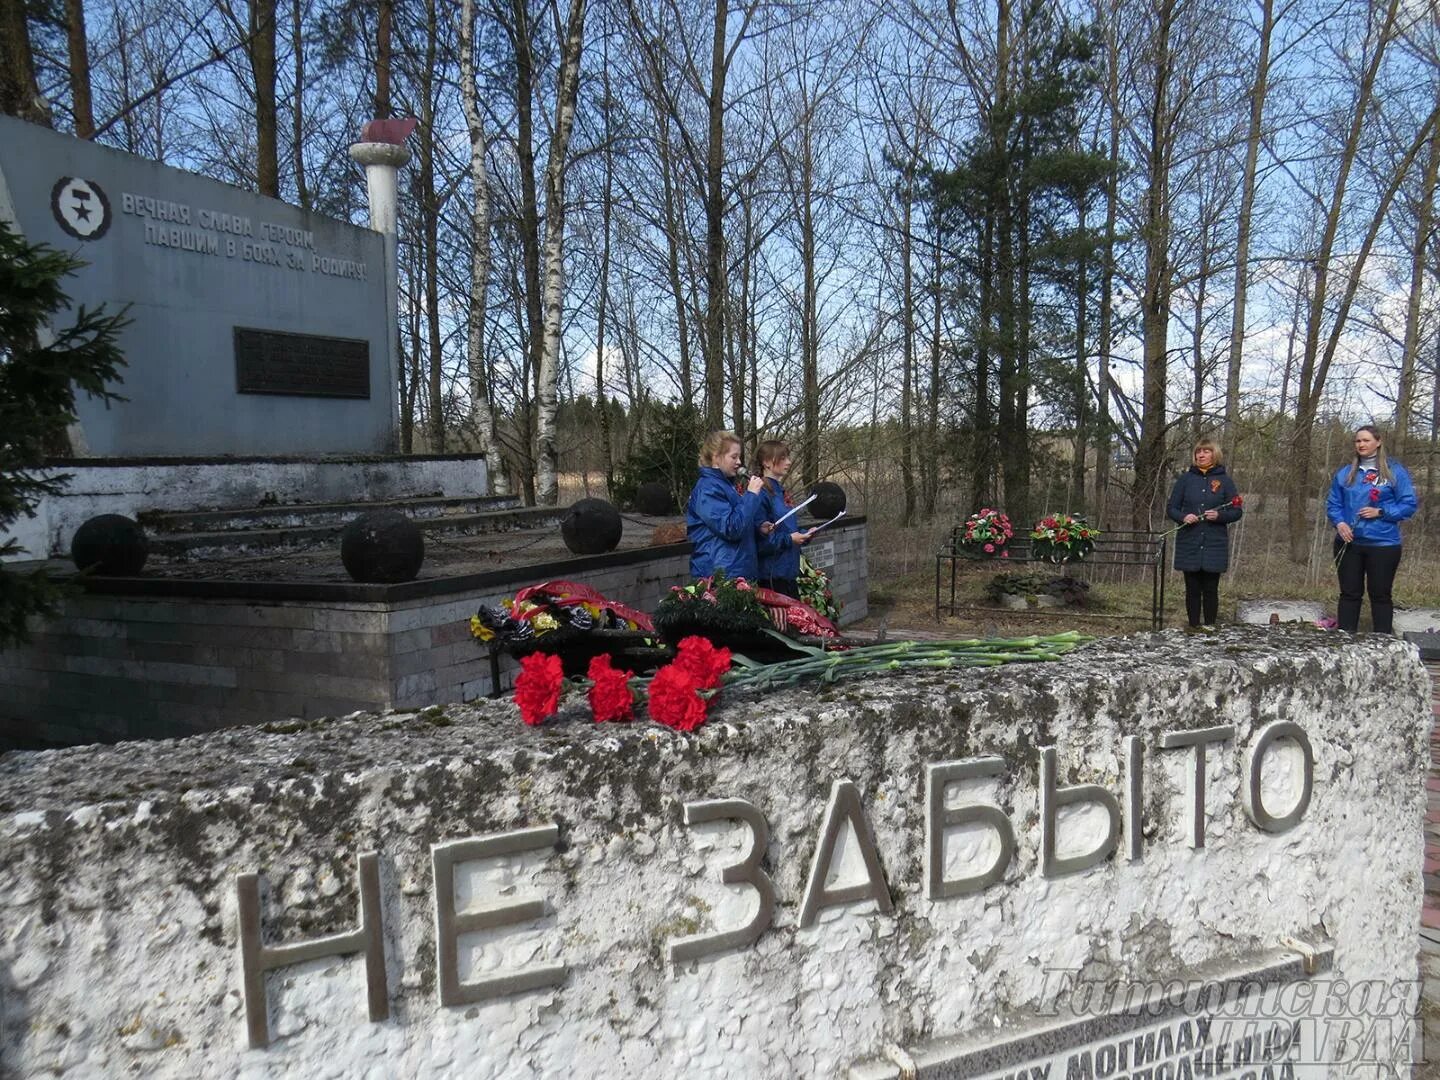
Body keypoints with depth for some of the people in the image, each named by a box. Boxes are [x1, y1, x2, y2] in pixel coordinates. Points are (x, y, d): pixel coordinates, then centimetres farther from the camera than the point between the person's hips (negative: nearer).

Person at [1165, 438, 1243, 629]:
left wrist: (1219, 515, -15)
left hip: (1214, 545, -1)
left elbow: (1237, 511, 4)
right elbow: (1171, 509, 7)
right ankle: (1193, 628, 13)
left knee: (1211, 589, 4)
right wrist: (1183, 517, -14)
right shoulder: (1185, 479, 6)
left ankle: (1210, 628, 12)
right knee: (1192, 589, 5)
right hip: (1189, 544, 1)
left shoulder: (1224, 480, 4)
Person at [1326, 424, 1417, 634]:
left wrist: (1380, 512, -16)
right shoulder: (1344, 473, 9)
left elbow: (1409, 504, -3)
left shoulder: (1395, 471, -1)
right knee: (1349, 593, 9)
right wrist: (1339, 523, -9)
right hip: (1348, 543, 3)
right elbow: (1332, 504, 10)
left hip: (1383, 544, -3)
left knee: (1380, 594, 5)